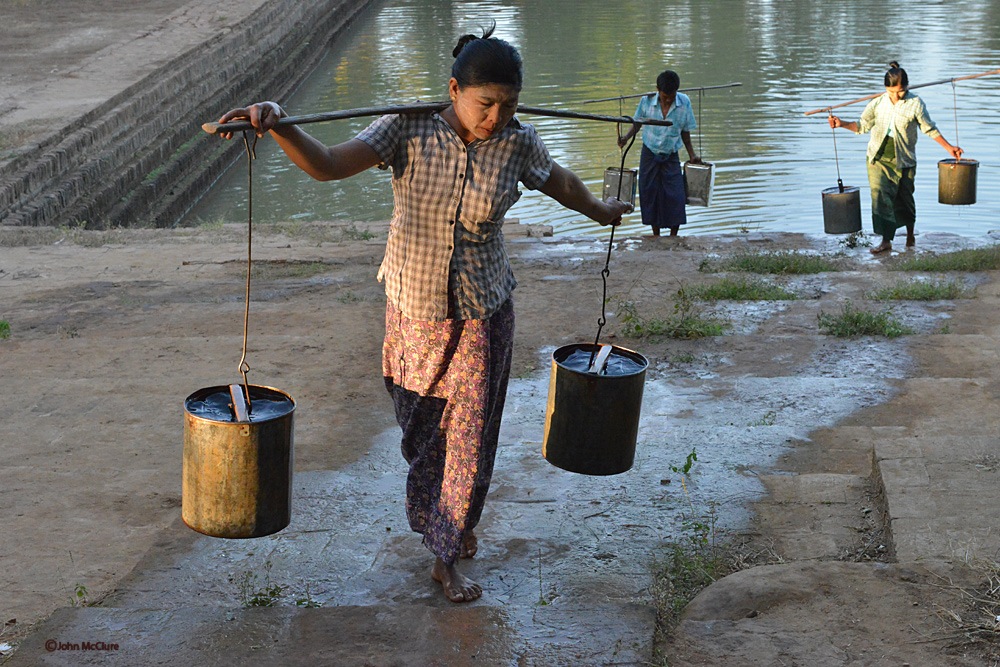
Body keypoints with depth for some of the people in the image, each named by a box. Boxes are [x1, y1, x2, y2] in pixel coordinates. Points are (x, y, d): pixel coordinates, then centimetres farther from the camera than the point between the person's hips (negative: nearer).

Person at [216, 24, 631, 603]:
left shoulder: (516, 142, -11)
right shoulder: (409, 130, -17)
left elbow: (558, 181, 12)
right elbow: (327, 165, -28)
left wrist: (599, 211, 29)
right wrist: (278, 126, -46)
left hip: (482, 316, 0)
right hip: (414, 311, 0)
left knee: (471, 437, 3)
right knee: (422, 431, 16)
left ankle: (447, 559, 18)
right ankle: (454, 521, 44)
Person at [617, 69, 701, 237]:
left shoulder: (684, 102, -9)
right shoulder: (647, 101, -10)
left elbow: (685, 132, 2)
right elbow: (637, 123, 4)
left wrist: (692, 155, 3)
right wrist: (627, 137, -15)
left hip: (671, 157, 0)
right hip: (649, 154, 1)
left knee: (675, 197, -8)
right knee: (650, 195, 5)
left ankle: (673, 238, 5)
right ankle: (656, 237, 20)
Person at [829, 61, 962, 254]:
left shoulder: (915, 104, -8)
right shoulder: (878, 103, -1)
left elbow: (930, 129, 1)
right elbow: (863, 125, 9)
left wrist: (949, 148, 0)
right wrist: (842, 124, -7)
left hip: (903, 160, -1)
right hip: (878, 159, 1)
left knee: (904, 198, 10)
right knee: (880, 196, -11)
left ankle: (910, 234, 35)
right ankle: (886, 241, -6)